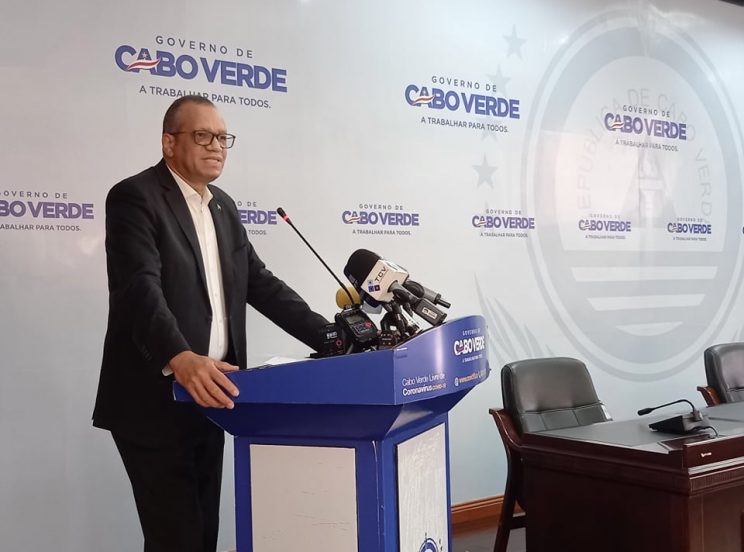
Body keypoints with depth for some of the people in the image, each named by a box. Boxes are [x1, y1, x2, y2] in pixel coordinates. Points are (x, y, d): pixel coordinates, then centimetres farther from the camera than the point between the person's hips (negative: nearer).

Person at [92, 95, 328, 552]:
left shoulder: (223, 207, 14)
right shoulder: (135, 197, -11)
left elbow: (260, 283, 14)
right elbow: (141, 288, -25)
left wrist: (329, 336, 4)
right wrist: (180, 359, -42)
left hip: (207, 399, 8)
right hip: (156, 404, -7)